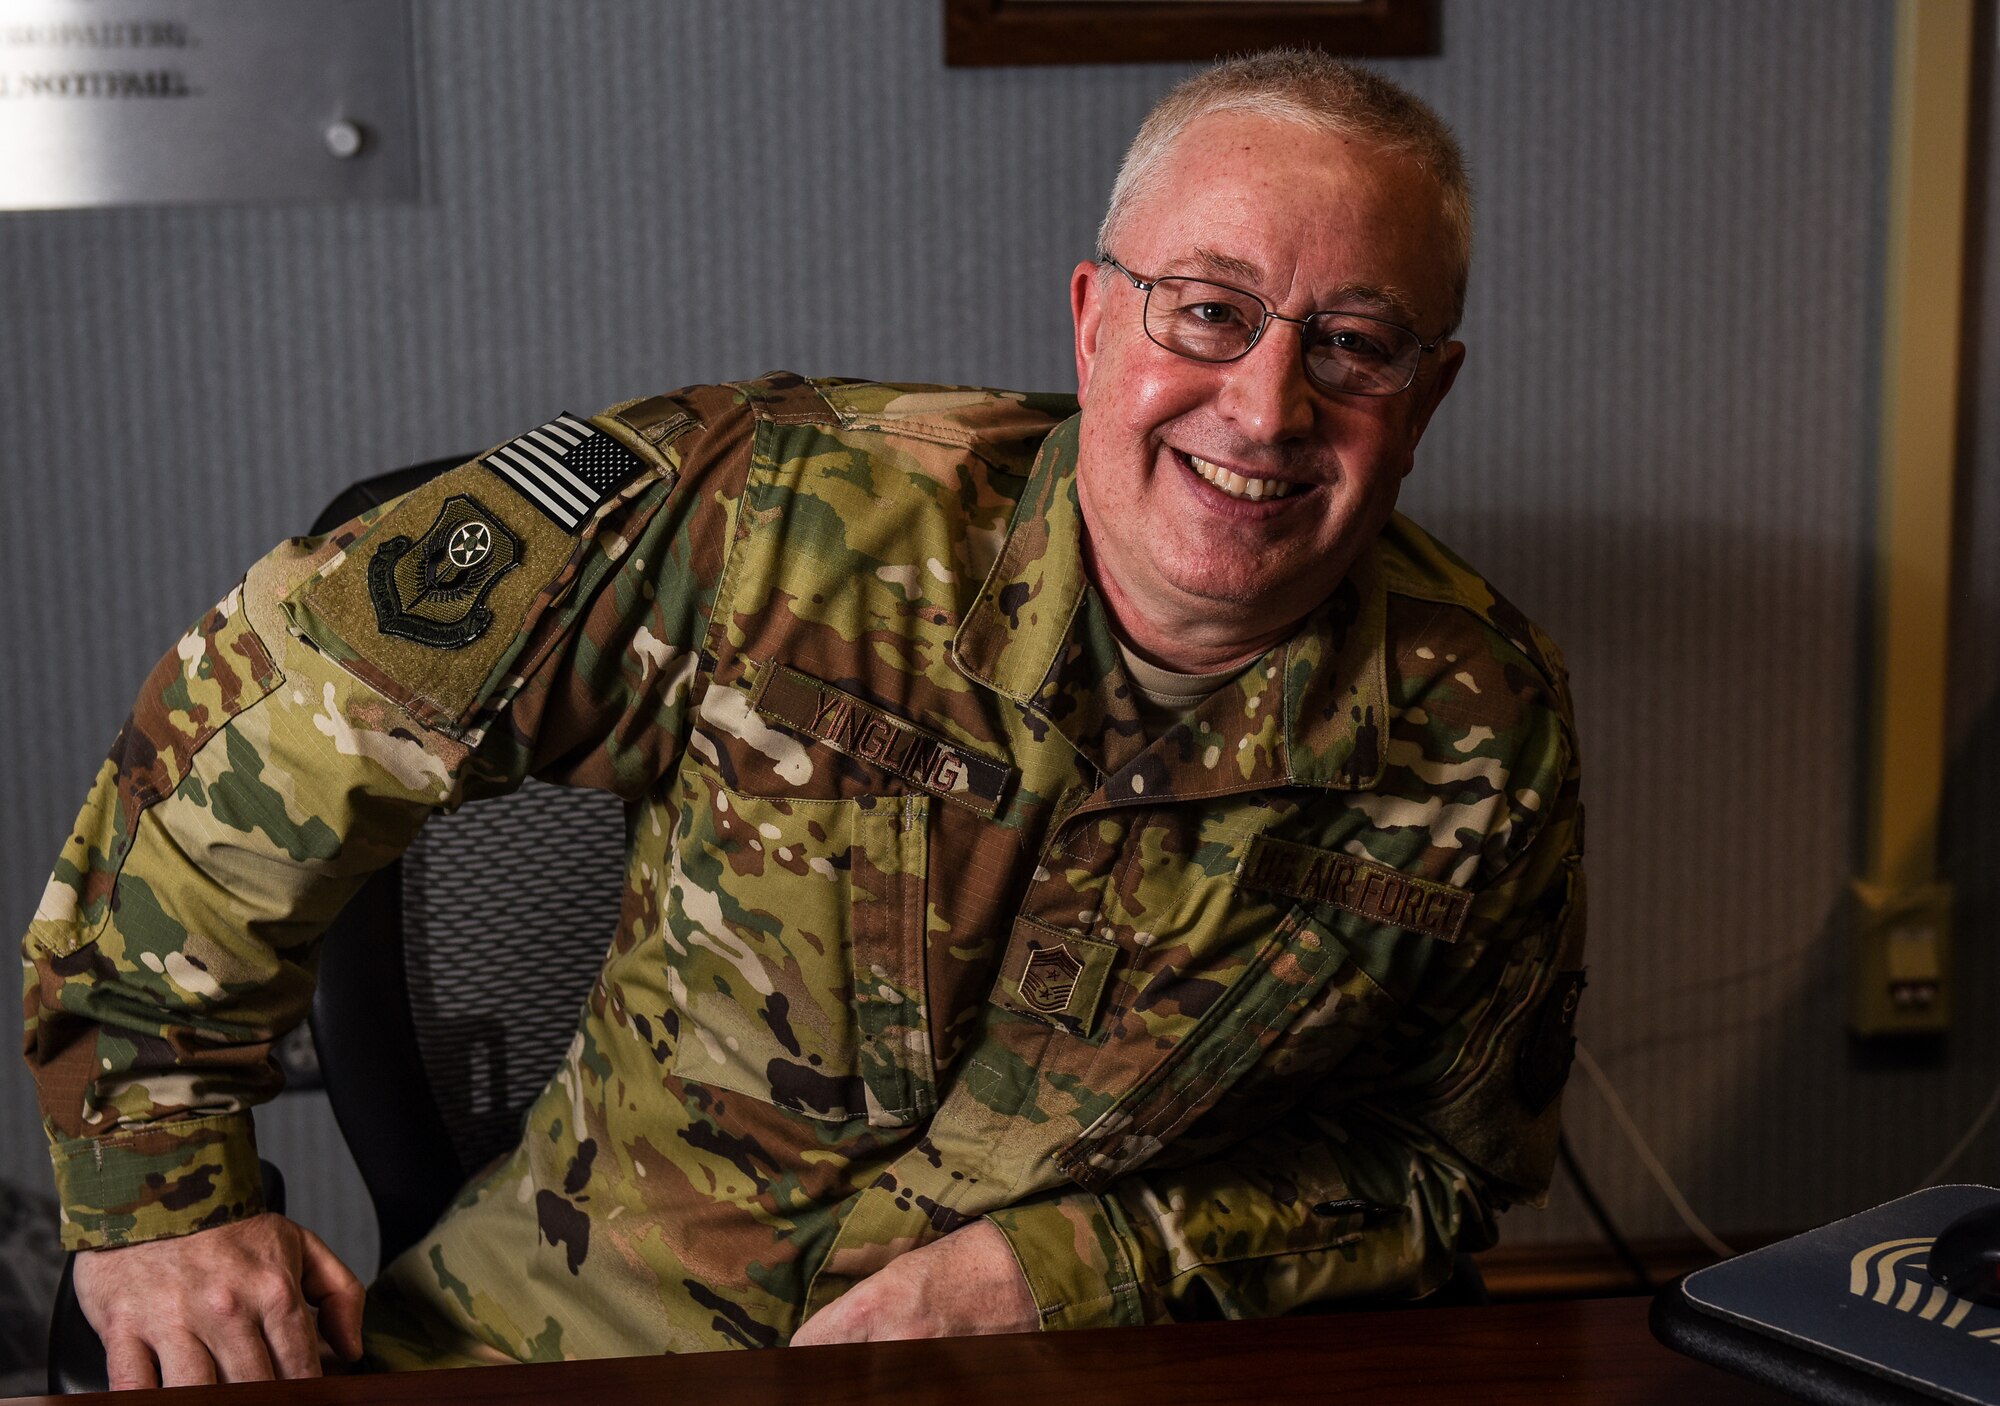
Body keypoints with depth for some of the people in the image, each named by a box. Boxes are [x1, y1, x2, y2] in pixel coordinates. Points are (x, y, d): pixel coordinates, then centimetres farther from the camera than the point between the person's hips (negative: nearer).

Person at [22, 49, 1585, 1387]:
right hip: (567, 1339, -2)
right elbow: (265, 699, -10)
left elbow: (1448, 1160, 2)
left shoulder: (1483, 736, -11)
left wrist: (1063, 1273, -13)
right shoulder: (777, 516, -19)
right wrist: (158, 1184, -7)